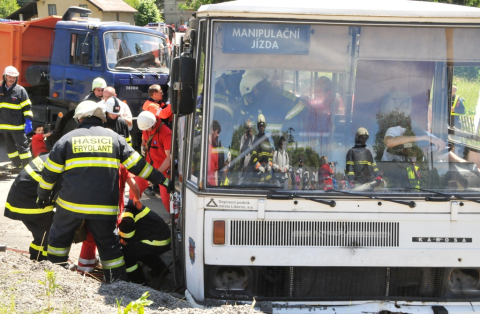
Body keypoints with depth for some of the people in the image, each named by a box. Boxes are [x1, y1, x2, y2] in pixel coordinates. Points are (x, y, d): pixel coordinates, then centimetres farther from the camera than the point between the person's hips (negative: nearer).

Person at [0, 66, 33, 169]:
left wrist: (28, 121, -11)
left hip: (17, 125, -6)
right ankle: (17, 164, 24)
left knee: (22, 145, -4)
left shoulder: (20, 90, -5)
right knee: (10, 146, 13)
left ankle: (27, 165, -1)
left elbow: (27, 107, -5)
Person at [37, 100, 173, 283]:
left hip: (71, 203, -1)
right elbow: (137, 165, 6)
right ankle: (117, 280, 11)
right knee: (108, 243, 12)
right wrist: (163, 180, 11)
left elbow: (50, 172, 8)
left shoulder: (68, 139, 5)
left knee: (59, 237, 19)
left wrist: (43, 194, 23)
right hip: (105, 205, 1)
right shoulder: (114, 138, 9)